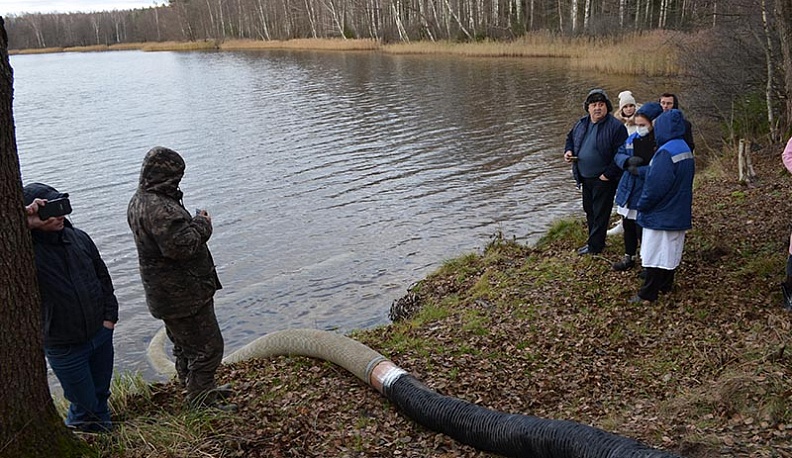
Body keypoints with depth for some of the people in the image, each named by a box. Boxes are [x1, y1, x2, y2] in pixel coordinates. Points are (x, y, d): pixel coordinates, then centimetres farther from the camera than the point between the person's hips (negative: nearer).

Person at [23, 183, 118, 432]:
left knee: (101, 396, 23)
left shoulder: (79, 238, -2)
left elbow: (102, 276, 9)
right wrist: (25, 224, -40)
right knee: (85, 406, 9)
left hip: (100, 334, 5)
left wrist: (110, 315, 4)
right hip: (64, 347, -5)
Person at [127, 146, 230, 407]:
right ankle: (202, 403, 11)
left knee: (185, 346, 24)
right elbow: (181, 246, -30)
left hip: (166, 294, 11)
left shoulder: (138, 201, 8)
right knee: (207, 348, 1)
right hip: (184, 294, -11)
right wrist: (201, 224, -15)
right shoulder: (159, 208, -27)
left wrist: (193, 222, 4)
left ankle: (199, 390, 41)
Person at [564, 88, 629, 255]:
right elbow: (570, 138, 25)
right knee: (589, 210, 18)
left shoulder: (616, 127, -15)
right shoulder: (581, 124, 6)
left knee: (600, 212, 2)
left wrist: (608, 174, -19)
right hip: (585, 178, 7)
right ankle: (594, 241, 33)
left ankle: (595, 245, 12)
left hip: (604, 179, -7)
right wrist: (568, 151, 3)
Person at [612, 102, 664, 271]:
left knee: (643, 230, -1)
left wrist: (640, 171, -23)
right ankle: (629, 257, 38)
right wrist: (628, 161, -12)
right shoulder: (633, 138, 6)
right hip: (629, 190, 7)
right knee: (628, 226, 20)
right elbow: (619, 155, 9)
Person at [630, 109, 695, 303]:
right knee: (670, 250, 17)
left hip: (661, 214, -9)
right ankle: (666, 285, 28)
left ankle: (648, 293, 2)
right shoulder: (685, 149, 9)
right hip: (679, 212, 9)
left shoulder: (666, 152, -23)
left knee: (655, 253, -3)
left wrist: (642, 205, -11)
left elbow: (656, 185, -25)